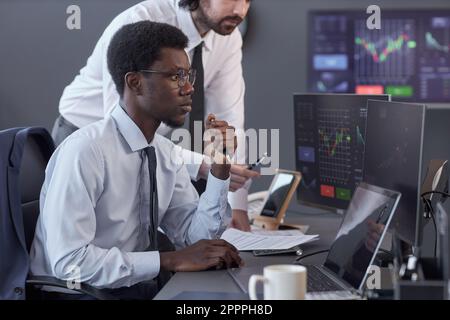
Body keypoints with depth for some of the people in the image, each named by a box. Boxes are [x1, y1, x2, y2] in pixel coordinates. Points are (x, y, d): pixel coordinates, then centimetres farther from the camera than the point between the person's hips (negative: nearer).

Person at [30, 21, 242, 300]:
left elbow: (195, 235, 5)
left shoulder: (167, 153, 4)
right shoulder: (84, 150, -19)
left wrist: (220, 167, -8)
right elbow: (69, 261, -24)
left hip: (139, 287, 7)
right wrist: (171, 260, -24)